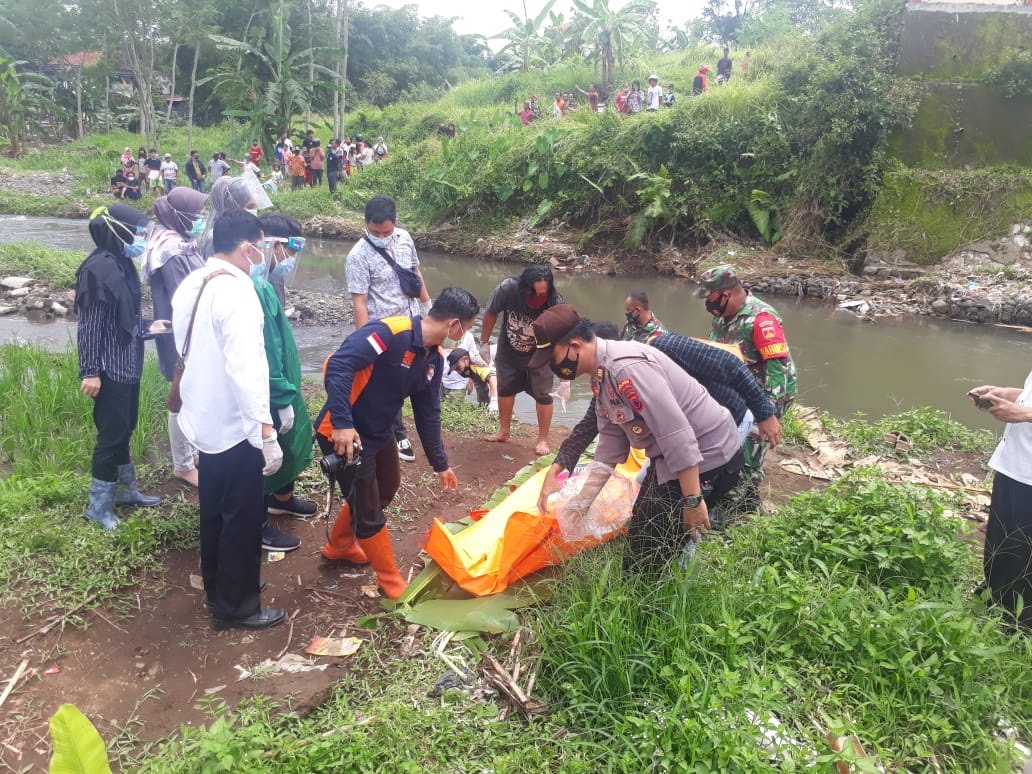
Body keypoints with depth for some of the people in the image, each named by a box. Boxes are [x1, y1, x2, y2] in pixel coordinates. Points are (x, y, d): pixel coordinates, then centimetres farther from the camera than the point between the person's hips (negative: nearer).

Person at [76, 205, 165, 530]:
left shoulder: (122, 265, 8)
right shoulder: (98, 269, -19)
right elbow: (89, 324, -19)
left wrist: (148, 327, 7)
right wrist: (90, 371, -20)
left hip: (127, 363, 9)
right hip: (109, 368, -9)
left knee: (125, 428, 18)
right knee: (112, 432, -1)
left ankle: (125, 489, 32)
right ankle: (98, 504, 13)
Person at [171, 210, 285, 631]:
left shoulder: (190, 285, 5)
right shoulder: (237, 291, -23)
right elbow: (245, 367, -29)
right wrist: (266, 430, -28)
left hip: (204, 418, 9)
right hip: (235, 424, -9)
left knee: (214, 511, 21)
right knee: (242, 517, 5)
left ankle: (218, 589, 37)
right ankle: (236, 606, 18)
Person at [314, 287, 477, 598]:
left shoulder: (434, 357, 1)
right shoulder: (389, 332, -27)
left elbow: (428, 413, 11)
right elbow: (338, 365, -34)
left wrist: (440, 463, 16)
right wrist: (342, 423, -39)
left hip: (380, 432, 10)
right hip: (344, 434, -9)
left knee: (384, 490, 26)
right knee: (369, 512, 2)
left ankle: (339, 547, 49)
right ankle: (393, 584, 21)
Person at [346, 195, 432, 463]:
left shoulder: (404, 238, -2)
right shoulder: (358, 257, -20)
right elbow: (359, 303, -21)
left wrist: (427, 305, 17)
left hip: (413, 321, 6)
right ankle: (397, 434, 24)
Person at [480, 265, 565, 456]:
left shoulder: (555, 304, -35)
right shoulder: (507, 289, -33)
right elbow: (491, 313, -12)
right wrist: (484, 343, -3)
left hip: (539, 355, -2)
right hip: (508, 351, 2)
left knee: (542, 395, -4)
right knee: (505, 389, 15)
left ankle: (543, 440, 14)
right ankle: (504, 431, 35)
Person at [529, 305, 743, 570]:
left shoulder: (626, 367, -29)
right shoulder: (600, 376, 4)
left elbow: (677, 435, -30)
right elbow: (611, 443, 11)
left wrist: (692, 501, -26)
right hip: (669, 459, 10)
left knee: (648, 560, -1)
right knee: (639, 539, 24)